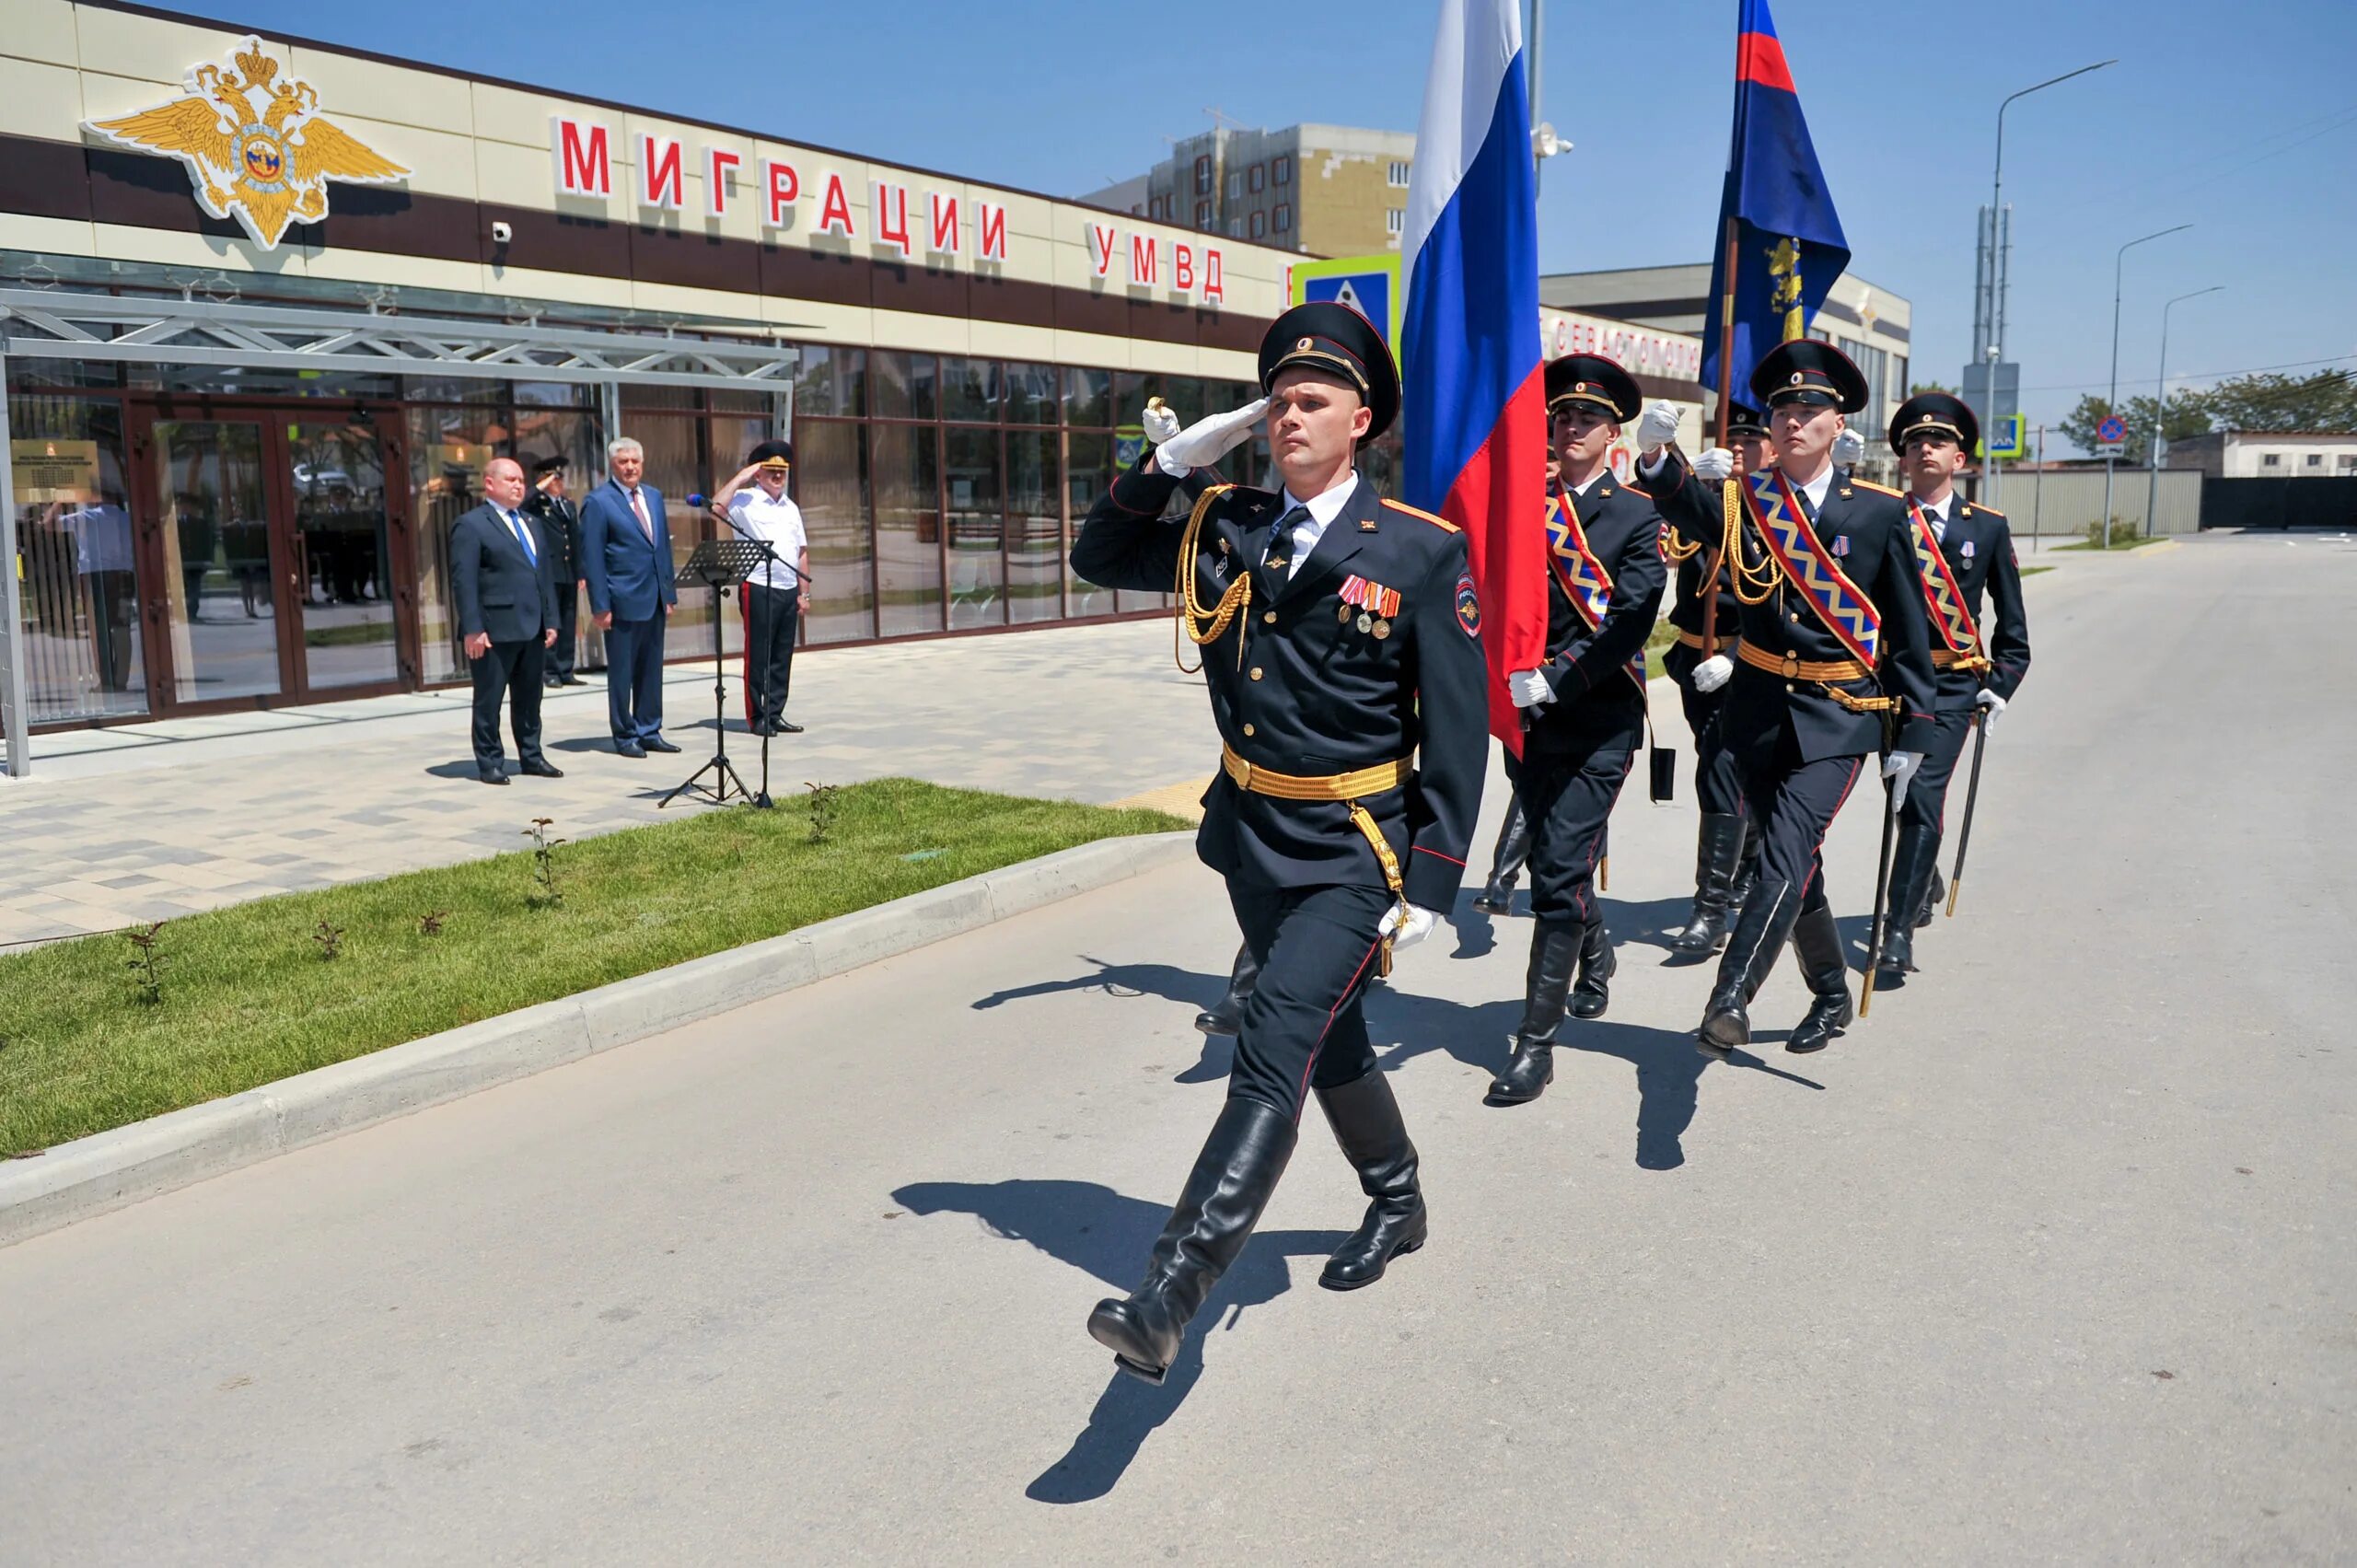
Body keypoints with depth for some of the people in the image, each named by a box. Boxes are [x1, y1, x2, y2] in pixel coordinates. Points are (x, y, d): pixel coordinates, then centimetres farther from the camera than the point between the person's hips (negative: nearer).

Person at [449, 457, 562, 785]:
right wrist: (473, 629, -17)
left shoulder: (529, 524, 19)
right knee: (489, 700, 1)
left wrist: (550, 620, 13)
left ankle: (531, 757, 21)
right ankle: (489, 763, 8)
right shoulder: (471, 525, -5)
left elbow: (543, 575, 20)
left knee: (529, 698, 13)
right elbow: (464, 581, -11)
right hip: (495, 631, -7)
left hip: (532, 629, 7)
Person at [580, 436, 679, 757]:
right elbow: (592, 557, -9)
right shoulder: (598, 502, -7)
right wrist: (600, 605, -13)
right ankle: (625, 736, 11)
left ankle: (649, 731, 20)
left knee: (651, 669, 11)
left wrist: (670, 592, 11)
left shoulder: (654, 496, 13)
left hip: (655, 598, 6)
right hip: (623, 599, -6)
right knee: (622, 671, 2)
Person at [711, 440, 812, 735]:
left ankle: (775, 714, 16)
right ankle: (757, 717, 4)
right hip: (758, 588, -6)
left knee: (783, 655, 8)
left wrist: (804, 592, 14)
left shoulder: (791, 507, 18)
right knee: (758, 654, -2)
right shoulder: (745, 500, -1)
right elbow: (717, 507, -21)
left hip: (789, 589, 6)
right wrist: (741, 477, -15)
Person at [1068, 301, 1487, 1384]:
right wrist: (1174, 459, -1)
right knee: (1329, 1041, 21)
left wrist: (1429, 884, -12)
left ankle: (1165, 1302, -20)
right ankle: (1396, 1204, 46)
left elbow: (1458, 733, -10)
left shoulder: (1422, 553, -11)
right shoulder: (1228, 531, 3)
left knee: (1272, 1055, -17)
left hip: (1353, 852, -6)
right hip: (1250, 838, 6)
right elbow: (1099, 558, 14)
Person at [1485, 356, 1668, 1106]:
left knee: (1559, 872, -10)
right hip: (1530, 716, 5)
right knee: (1556, 860, 19)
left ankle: (1537, 1040, -5)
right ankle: (1594, 949, 49)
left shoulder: (1639, 517, -2)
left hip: (1600, 721, -4)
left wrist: (1555, 680, -20)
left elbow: (1630, 622, -13)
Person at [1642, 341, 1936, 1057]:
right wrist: (1658, 462, -46)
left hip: (1837, 716, -3)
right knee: (1796, 863, 14)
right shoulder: (1743, 499, 0)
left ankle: (1728, 1002, -26)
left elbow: (1908, 630, 3)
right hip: (1757, 707, 3)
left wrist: (1912, 733, 2)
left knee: (1786, 855, -20)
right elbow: (1685, 516, -24)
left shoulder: (1879, 512, -2)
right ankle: (1832, 996, 33)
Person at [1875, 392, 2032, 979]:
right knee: (1903, 794, 15)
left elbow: (2012, 620, 11)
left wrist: (2001, 683, 3)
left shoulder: (1988, 527, 5)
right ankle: (1924, 881, 43)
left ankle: (1900, 929, -11)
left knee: (1923, 796, -14)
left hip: (1952, 686, -1)